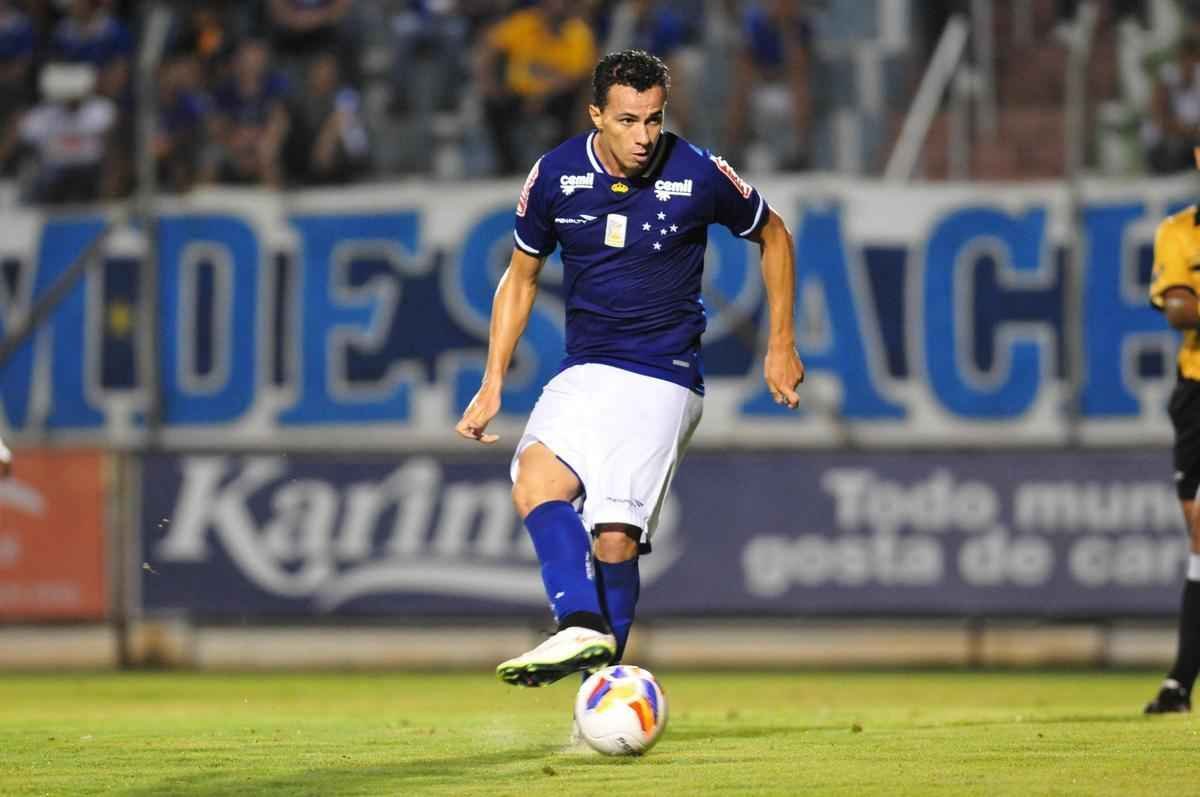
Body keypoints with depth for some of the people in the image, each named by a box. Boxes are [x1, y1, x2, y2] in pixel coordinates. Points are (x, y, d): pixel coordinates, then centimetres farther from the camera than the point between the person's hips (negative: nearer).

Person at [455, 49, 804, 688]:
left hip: (665, 379, -3)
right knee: (536, 476, -27)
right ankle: (582, 628, -40)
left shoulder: (698, 175, -8)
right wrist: (493, 384, 7)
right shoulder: (555, 175, -1)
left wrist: (781, 345, 11)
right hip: (585, 372, 3)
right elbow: (520, 278, 14)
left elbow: (773, 236, 11)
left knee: (615, 539, -17)